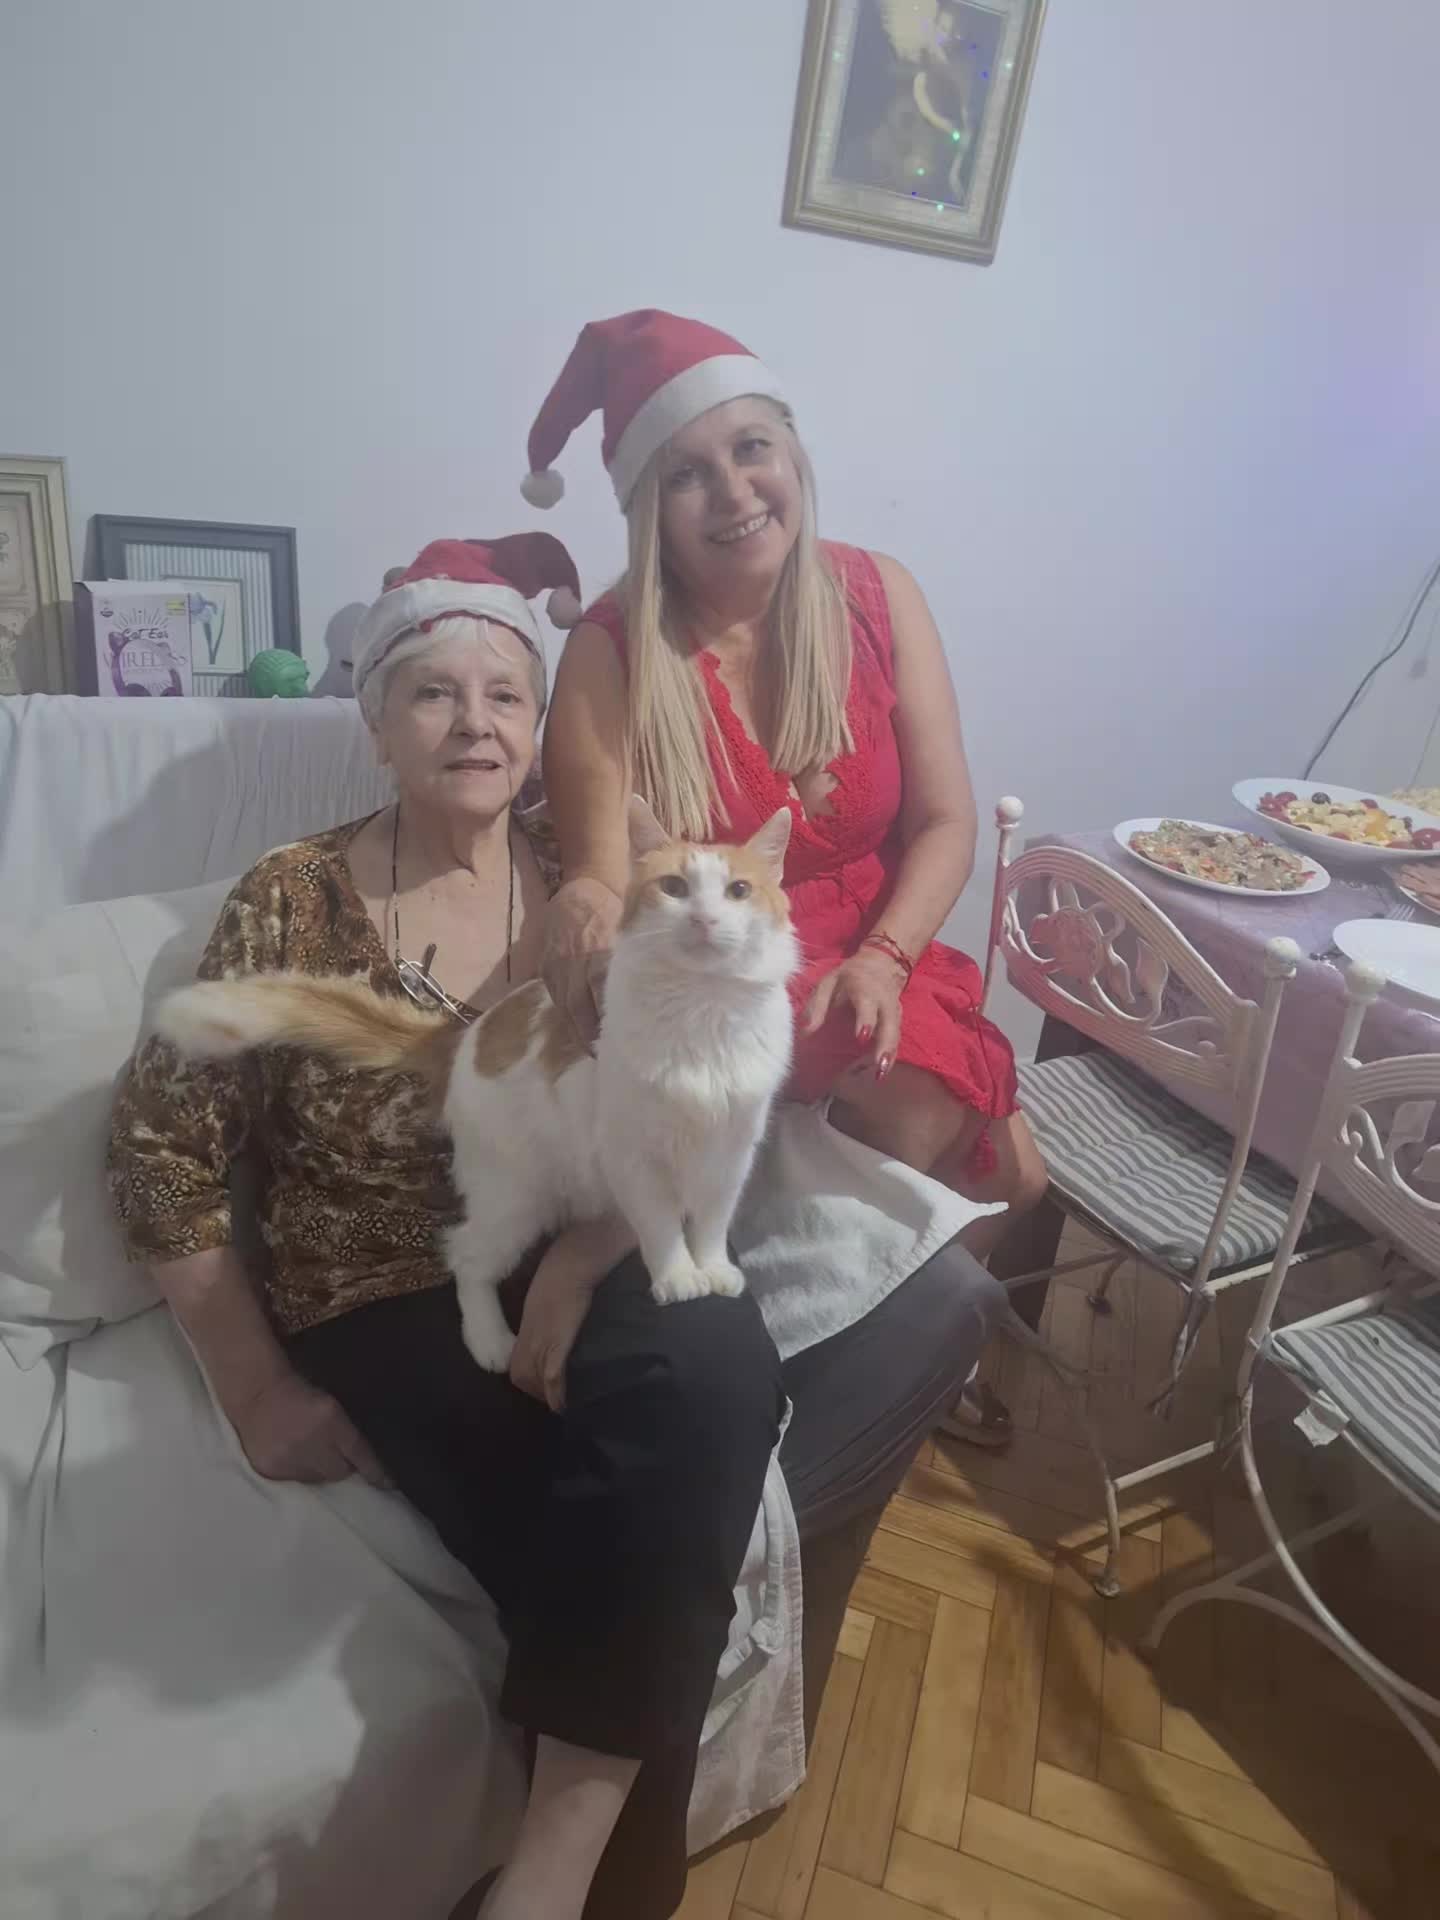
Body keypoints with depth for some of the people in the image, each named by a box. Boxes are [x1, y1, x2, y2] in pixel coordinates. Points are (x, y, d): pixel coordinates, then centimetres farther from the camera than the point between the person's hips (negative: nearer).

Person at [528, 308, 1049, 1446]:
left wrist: (881, 959, -20)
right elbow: (606, 873, -20)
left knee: (1014, 1176, -1)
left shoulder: (878, 597, -4)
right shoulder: (612, 650, -14)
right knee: (914, 1111, -23)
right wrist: (590, 912, -44)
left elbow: (946, 821, -4)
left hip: (875, 961, 5)